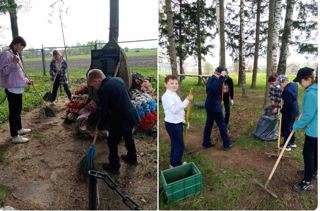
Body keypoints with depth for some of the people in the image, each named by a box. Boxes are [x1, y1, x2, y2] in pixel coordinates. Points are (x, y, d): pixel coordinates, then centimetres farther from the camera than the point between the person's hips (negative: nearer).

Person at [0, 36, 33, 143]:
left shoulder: (16, 55, 15)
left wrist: (26, 80, 12)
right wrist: (12, 63, -28)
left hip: (18, 88, 9)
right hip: (12, 88, -9)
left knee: (18, 110, 20)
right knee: (14, 111, -3)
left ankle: (19, 129, 35)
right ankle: (15, 136, 4)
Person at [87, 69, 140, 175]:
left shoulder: (103, 90, -18)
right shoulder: (118, 79, 4)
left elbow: (104, 112, -14)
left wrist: (101, 126, 2)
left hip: (119, 120, -8)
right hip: (131, 115, 8)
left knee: (112, 143, 14)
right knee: (128, 137, 29)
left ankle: (114, 167, 30)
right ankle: (132, 158, 49)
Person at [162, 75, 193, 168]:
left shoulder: (175, 95, 12)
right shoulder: (166, 96, -20)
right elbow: (174, 110, -28)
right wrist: (186, 101, -28)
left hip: (177, 123, 10)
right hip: (172, 124, -10)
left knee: (175, 144, 20)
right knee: (179, 146, -2)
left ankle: (174, 163, 35)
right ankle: (176, 165, 13)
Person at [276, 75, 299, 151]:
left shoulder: (287, 90, -28)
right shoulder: (294, 85, 2)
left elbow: (287, 104, -27)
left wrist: (282, 111, -13)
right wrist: (283, 91, 2)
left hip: (288, 112, -9)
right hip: (294, 110, 10)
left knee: (286, 129, 5)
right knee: (291, 127, 22)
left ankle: (287, 145, 16)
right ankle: (293, 142, 36)